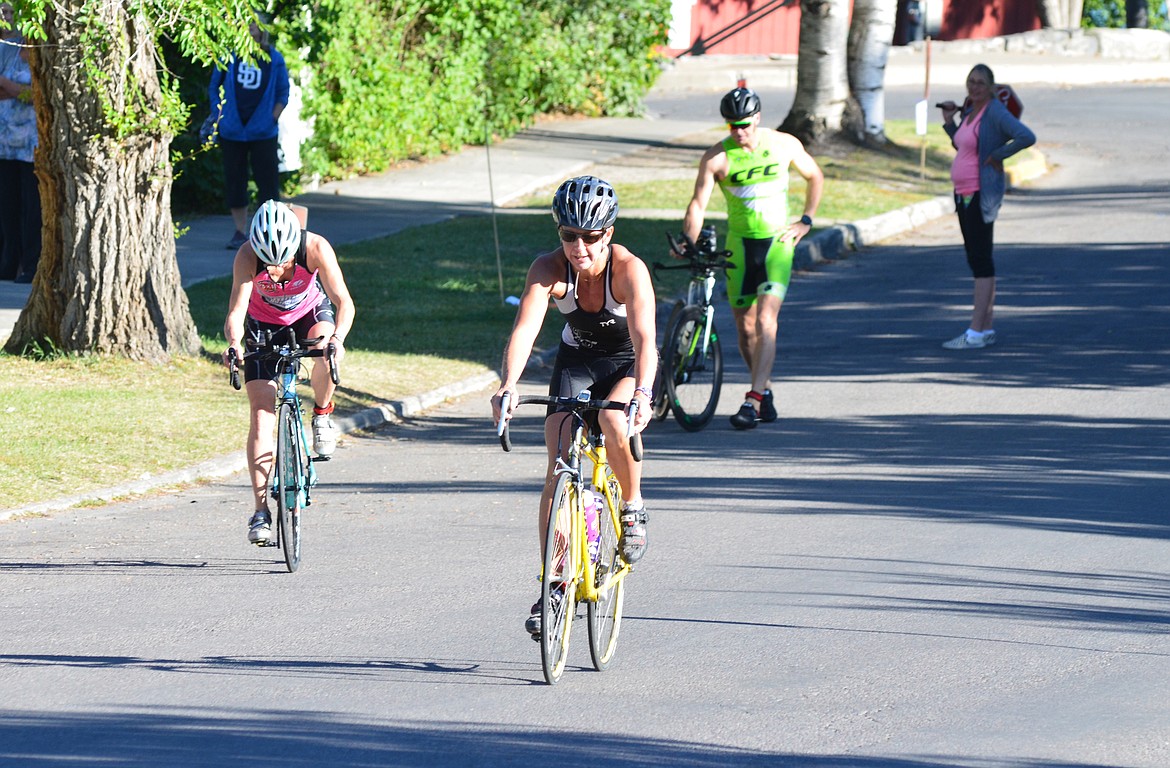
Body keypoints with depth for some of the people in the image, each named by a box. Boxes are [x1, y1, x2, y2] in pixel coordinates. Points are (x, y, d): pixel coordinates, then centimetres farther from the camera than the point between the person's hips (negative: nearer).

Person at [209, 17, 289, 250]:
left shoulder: (274, 59, 2)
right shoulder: (229, 56, 3)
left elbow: (283, 94, 7)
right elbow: (214, 87, 10)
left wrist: (272, 119, -4)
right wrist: (219, 117, 2)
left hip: (263, 132, -1)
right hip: (232, 131, 1)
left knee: (268, 183, -3)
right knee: (234, 182, 5)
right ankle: (239, 232, 13)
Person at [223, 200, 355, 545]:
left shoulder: (316, 248, -33)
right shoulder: (247, 256, -33)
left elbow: (344, 302, -37)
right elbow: (236, 312, -39)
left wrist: (337, 336, -57)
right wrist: (233, 343, -60)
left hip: (310, 312, 0)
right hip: (264, 324, 0)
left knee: (326, 350, -36)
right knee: (262, 414, -12)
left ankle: (322, 413, -5)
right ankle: (261, 511, -10)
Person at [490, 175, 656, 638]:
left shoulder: (629, 269, -30)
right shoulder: (549, 269, -23)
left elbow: (644, 338, -40)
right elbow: (524, 330, -34)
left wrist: (642, 394, -56)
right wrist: (507, 387, -51)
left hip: (626, 364, -3)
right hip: (576, 361, 3)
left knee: (614, 422, -35)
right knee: (557, 471, -10)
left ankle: (633, 509, -8)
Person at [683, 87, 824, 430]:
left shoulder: (784, 145, -3)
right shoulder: (716, 157, -7)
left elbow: (815, 176, 14)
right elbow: (698, 204, -13)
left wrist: (806, 220, 5)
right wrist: (689, 244, -28)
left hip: (778, 241, -2)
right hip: (740, 244, 2)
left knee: (765, 319, -16)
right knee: (745, 326, 6)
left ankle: (753, 401, -21)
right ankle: (765, 392, 26)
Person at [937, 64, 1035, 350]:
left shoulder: (996, 113, -15)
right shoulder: (970, 112, 13)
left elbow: (1027, 137, -28)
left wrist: (997, 156, -19)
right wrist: (949, 121, 16)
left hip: (982, 194, -10)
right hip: (964, 194, 10)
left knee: (980, 260, -10)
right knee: (976, 260, 12)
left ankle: (975, 334, -11)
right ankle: (988, 329, 17)